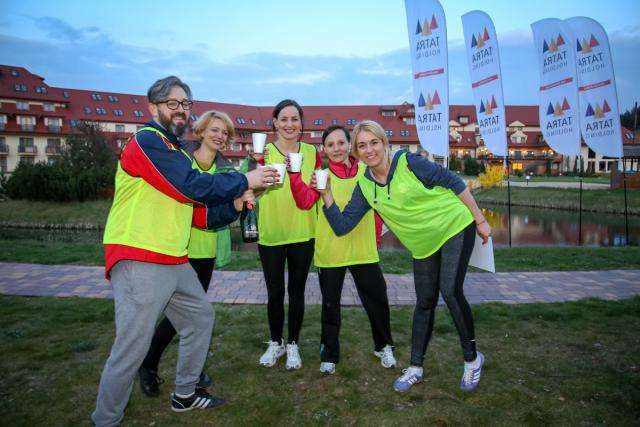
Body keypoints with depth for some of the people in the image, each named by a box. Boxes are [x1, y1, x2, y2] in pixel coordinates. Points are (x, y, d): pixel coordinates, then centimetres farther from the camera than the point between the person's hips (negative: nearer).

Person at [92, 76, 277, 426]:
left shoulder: (178, 154, 19)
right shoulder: (146, 141, -9)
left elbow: (199, 214, 16)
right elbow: (191, 186, -20)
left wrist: (232, 205, -2)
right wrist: (244, 181, -10)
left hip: (175, 262, 10)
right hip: (138, 262, -10)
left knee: (200, 318, 18)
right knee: (133, 346, -5)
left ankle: (184, 395, 34)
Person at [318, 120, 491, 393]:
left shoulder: (409, 162, -21)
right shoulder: (364, 186, -7)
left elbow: (454, 183, -13)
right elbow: (341, 226, -10)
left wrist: (480, 220, -10)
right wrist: (326, 195, -22)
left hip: (455, 227, -5)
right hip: (423, 244, 5)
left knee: (451, 291, -14)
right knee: (425, 303, 9)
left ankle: (472, 359, 10)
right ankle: (415, 369, 23)